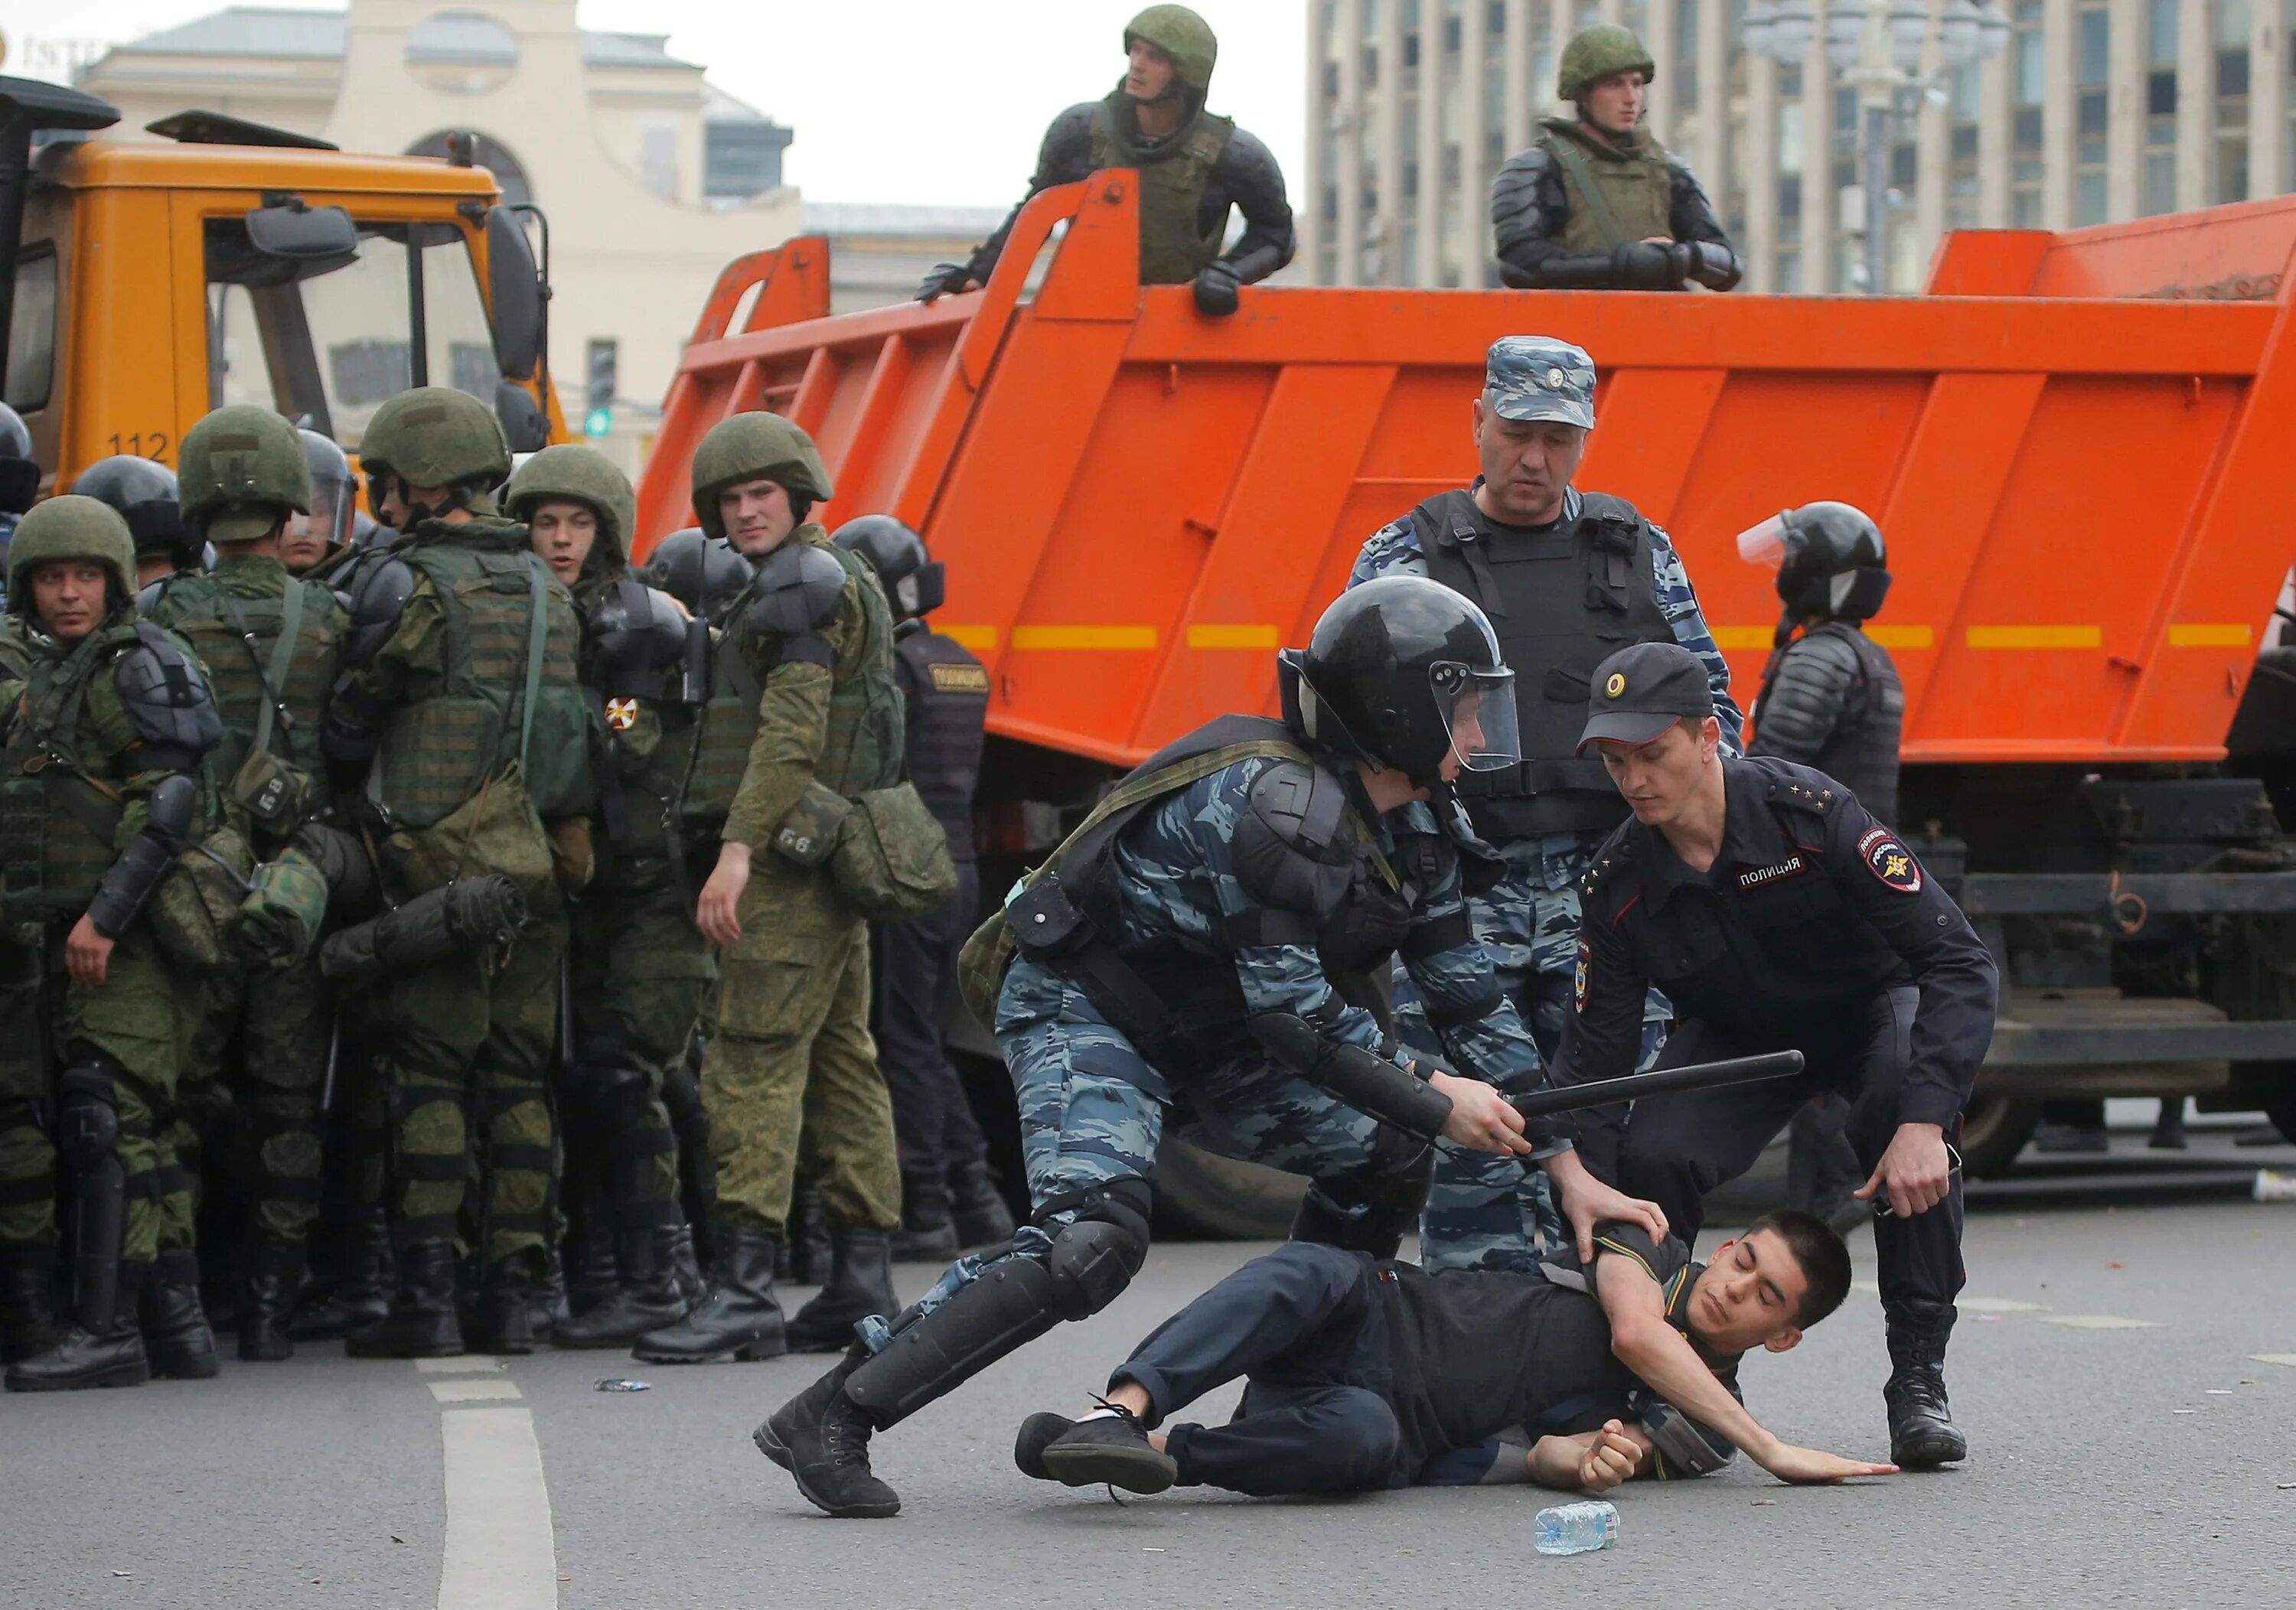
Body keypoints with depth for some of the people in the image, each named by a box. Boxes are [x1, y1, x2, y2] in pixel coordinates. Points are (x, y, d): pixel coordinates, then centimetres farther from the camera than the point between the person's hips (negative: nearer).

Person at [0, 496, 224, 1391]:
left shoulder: (140, 665, -7)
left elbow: (172, 802, -15)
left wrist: (106, 916, -19)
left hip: (123, 937, -8)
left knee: (108, 1123, -12)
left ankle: (107, 1330, -14)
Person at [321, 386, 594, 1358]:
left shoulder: (411, 585, -9)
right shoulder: (545, 589, 13)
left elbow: (349, 727, -3)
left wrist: (352, 806, 15)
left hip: (437, 863, -6)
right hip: (539, 859, 6)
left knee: (426, 1072, -2)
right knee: (519, 1075, 8)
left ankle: (425, 1297, -4)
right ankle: (514, 1289, 7)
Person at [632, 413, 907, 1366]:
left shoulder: (800, 583, -10)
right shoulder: (835, 582, 21)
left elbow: (792, 730, -20)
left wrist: (739, 847, -26)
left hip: (793, 856, -11)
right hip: (830, 857, 11)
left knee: (752, 1062, -14)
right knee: (840, 1062, 10)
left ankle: (742, 1288, -20)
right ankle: (862, 1284, 12)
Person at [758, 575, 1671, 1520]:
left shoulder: (1417, 830, 1)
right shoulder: (1273, 800, -28)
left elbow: (1472, 1000, 6)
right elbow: (1295, 1010, -28)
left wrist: (1565, 1168, 3)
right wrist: (1433, 1099, -19)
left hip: (1199, 1026, 10)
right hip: (1081, 1009, -10)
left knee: (1382, 1151, 5)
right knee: (1092, 1242, -28)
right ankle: (831, 1417, -25)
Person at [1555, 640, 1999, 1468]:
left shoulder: (1810, 812, -31)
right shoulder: (1617, 884, -20)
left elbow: (1961, 963, -33)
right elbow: (1593, 1057, -16)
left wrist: (1924, 1120, -45)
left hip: (1871, 1009, -2)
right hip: (1737, 1039, 3)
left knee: (1906, 1107, -37)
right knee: (1651, 1157, -27)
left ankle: (1918, 1379, -23)